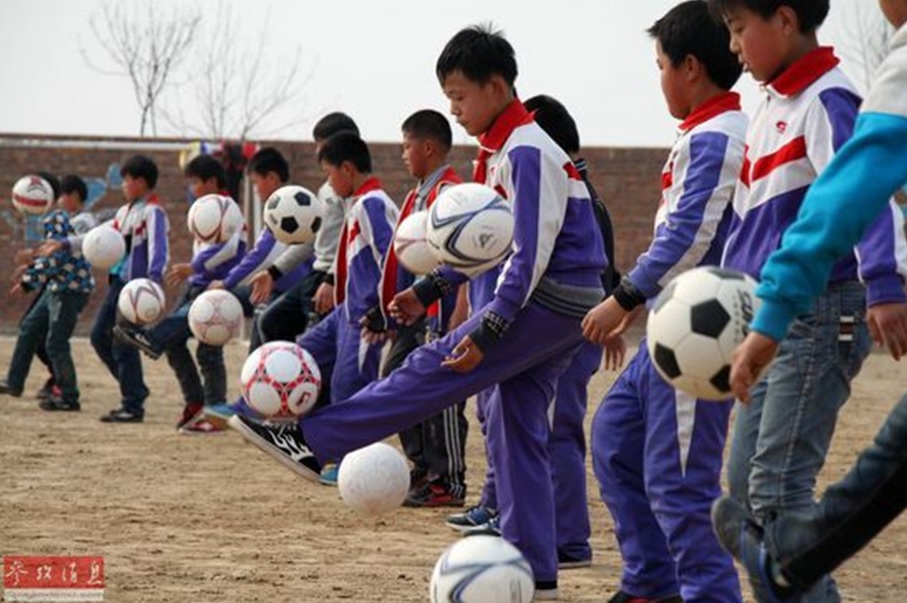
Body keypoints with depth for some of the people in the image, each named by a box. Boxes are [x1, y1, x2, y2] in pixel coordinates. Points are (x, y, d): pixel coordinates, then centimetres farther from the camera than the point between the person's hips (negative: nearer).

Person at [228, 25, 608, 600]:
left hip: (552, 302, -10)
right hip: (548, 303, 10)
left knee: (435, 369, -11)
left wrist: (487, 332, -24)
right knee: (518, 429, 8)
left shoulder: (528, 152, -16)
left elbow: (530, 254, -21)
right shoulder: (501, 152, 15)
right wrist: (429, 290, 15)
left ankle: (313, 440, -12)